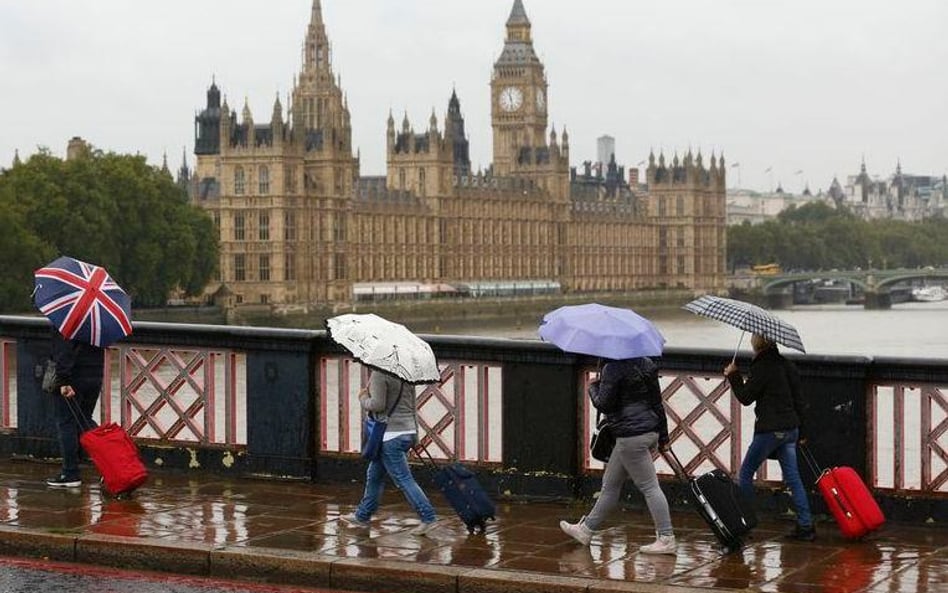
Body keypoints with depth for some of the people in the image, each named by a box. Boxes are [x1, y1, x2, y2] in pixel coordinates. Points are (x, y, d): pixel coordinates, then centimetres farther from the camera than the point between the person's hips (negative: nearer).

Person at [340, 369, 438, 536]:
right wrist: (415, 434, 21)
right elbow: (412, 407, 16)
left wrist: (363, 398, -1)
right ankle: (362, 516, 30)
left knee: (403, 479, -7)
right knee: (374, 475, 20)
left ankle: (428, 518, -12)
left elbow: (377, 404, -21)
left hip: (390, 436, -9)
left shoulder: (379, 374, -14)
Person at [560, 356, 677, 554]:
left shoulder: (613, 369, -15)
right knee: (610, 484, 17)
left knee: (649, 486, -7)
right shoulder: (646, 365, 10)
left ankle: (666, 538, -6)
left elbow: (603, 404, -13)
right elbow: (657, 402, 13)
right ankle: (586, 529, 26)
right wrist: (663, 436, 18)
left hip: (631, 436, -9)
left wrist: (593, 387, 7)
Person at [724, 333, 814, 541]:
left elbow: (745, 397, -8)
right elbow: (798, 401, 15)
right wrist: (799, 432, 21)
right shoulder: (788, 366, 10)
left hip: (769, 430, -7)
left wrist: (733, 375, 4)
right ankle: (805, 526, 3)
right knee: (792, 477, 8)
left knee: (746, 474, 6)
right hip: (790, 428, 7)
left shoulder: (761, 367, -13)